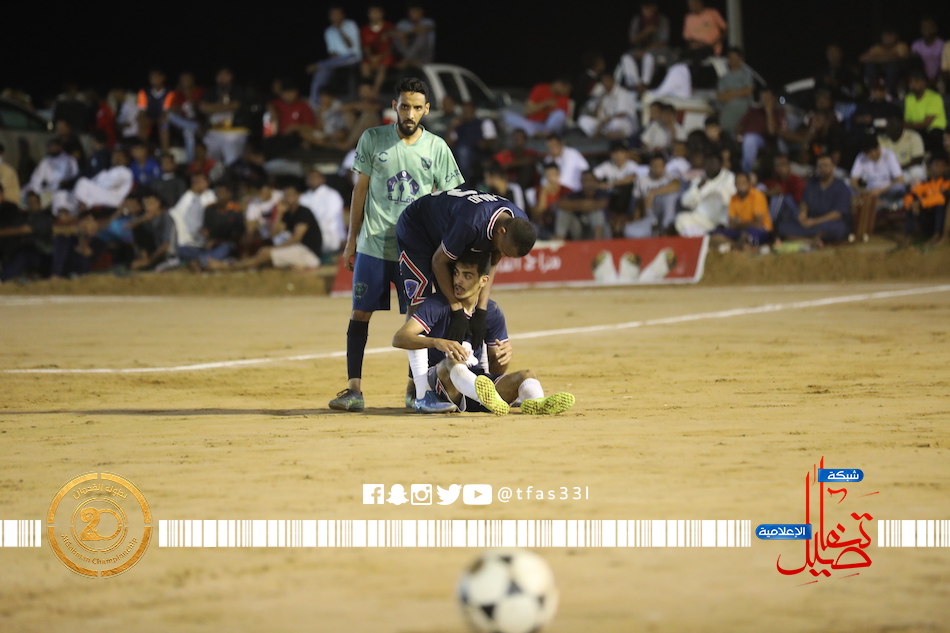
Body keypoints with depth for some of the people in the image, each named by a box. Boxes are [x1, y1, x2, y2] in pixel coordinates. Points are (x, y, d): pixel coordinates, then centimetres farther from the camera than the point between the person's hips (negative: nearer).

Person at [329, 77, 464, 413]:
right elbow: (361, 189, 9)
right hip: (373, 245, 0)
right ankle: (354, 388, 0)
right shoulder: (373, 139, 3)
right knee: (360, 313, -3)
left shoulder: (437, 148, 3)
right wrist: (352, 238, 7)